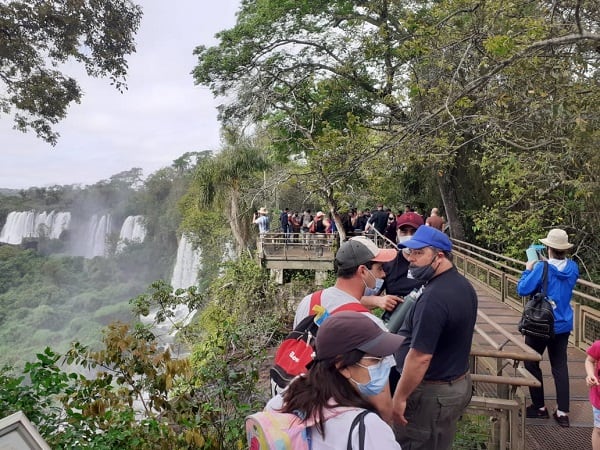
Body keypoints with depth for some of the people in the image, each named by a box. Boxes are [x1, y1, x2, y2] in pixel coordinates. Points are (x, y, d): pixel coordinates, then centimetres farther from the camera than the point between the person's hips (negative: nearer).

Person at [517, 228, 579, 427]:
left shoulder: (542, 268, -20)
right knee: (560, 366, 12)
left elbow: (523, 289, -18)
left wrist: (528, 269, -4)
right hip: (563, 325, 5)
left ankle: (539, 407, 19)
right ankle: (562, 412, 14)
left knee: (532, 364, 11)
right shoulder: (573, 267, -1)